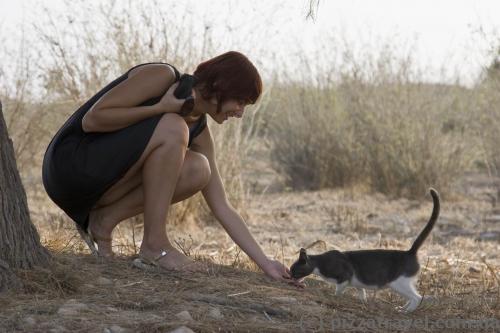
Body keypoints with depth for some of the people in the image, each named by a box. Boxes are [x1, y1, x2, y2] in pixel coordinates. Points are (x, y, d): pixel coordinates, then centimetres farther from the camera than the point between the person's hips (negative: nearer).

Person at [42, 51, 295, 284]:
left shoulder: (198, 130, 6)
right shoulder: (162, 76, -15)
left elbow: (222, 208, 5)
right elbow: (92, 119, -21)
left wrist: (265, 263, 1)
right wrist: (160, 108, -21)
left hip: (101, 184, 7)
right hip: (68, 163, -7)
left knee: (198, 170, -11)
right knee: (171, 129, -25)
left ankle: (106, 219, -4)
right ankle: (154, 246, -21)